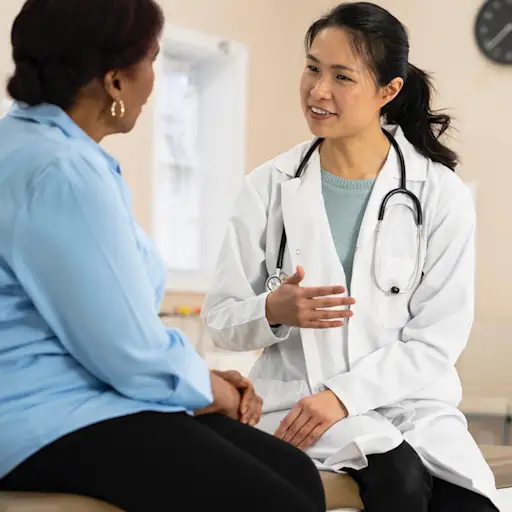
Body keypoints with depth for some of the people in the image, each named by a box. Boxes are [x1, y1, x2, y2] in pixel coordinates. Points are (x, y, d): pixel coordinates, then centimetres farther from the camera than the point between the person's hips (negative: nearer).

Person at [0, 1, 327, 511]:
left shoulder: (47, 148, 15)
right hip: (54, 426, -10)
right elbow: (134, 356, -19)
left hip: (88, 398, 10)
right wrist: (212, 390, 1)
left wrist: (205, 379, 10)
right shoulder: (61, 173, -19)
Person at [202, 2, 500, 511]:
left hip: (410, 399, 1)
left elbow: (437, 340, -4)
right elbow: (221, 318, 4)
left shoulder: (443, 197, -1)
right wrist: (273, 312, -19)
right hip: (300, 398, -1)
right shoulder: (269, 187, 1)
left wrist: (343, 394, -17)